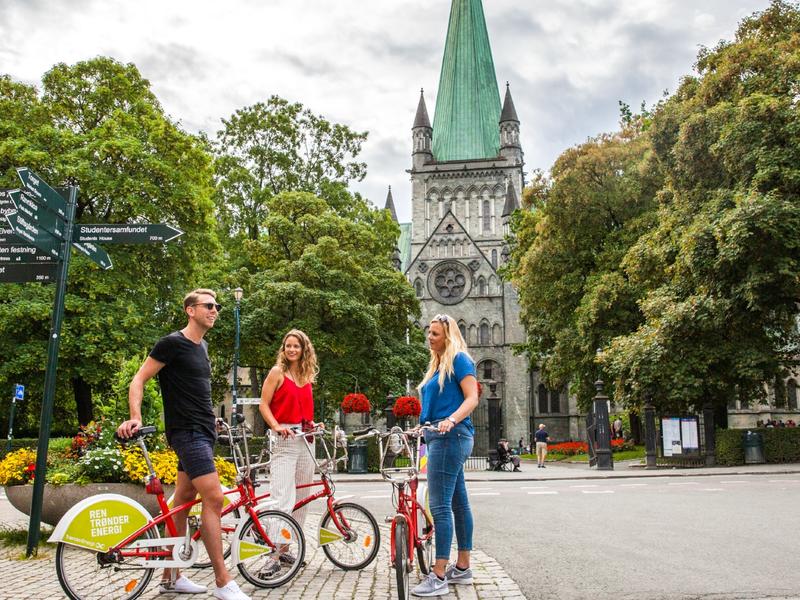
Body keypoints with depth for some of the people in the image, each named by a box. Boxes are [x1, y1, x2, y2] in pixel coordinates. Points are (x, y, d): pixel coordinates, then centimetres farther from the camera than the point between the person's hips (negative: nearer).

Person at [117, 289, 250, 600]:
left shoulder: (202, 346, 15)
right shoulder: (172, 343, -10)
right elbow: (139, 380, -10)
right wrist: (135, 417, -22)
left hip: (204, 431, 9)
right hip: (187, 432, -9)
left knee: (183, 500, 13)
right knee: (214, 497, -15)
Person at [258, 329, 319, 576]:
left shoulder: (307, 376, 14)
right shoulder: (277, 372, -2)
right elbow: (263, 405, -5)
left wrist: (312, 423, 6)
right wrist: (276, 426, -18)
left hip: (306, 439, 7)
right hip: (284, 438, -7)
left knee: (302, 497, 9)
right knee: (283, 498, -14)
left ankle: (284, 547, 19)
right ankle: (273, 556, -12)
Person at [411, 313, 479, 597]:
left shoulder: (459, 359, -6)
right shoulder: (437, 365, 20)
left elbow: (472, 398, -15)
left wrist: (450, 420, -29)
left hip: (450, 436, -10)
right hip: (440, 437, 10)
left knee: (440, 505, -11)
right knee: (459, 502, 13)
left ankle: (439, 577, -8)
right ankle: (462, 568, 20)